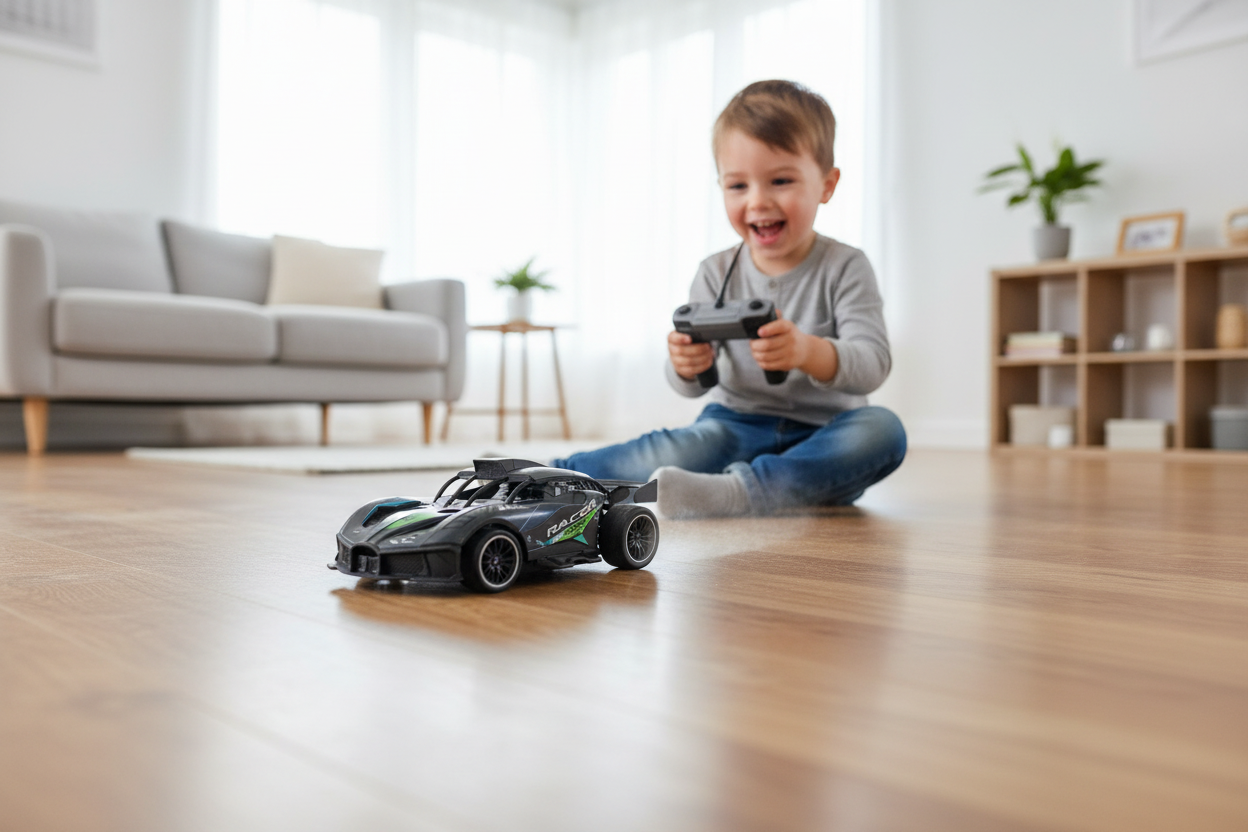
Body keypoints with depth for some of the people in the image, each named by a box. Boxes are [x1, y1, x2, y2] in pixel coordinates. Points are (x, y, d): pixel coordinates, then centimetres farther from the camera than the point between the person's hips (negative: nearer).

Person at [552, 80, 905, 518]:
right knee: (684, 453, -32)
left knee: (883, 429, -32)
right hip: (738, 425, 1)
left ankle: (736, 491, -42)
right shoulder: (716, 273, 2)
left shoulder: (845, 268, -5)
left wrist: (809, 352, -40)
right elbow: (692, 382, -1)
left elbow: (873, 364, -17)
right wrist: (688, 366, -28)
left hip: (821, 438, 0)